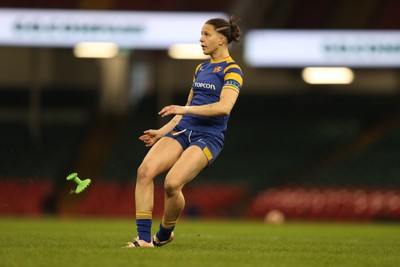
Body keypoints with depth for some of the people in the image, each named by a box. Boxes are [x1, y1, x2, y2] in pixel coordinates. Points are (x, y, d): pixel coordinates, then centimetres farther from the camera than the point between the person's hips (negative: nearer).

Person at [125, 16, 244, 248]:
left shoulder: (232, 70, -4)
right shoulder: (201, 69, 20)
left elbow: (224, 106, -20)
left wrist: (185, 109, -22)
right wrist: (163, 132, 20)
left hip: (208, 137, -7)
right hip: (182, 131, 7)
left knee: (172, 183, -27)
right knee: (145, 170, -19)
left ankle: (165, 234, 2)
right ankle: (144, 239, -19)